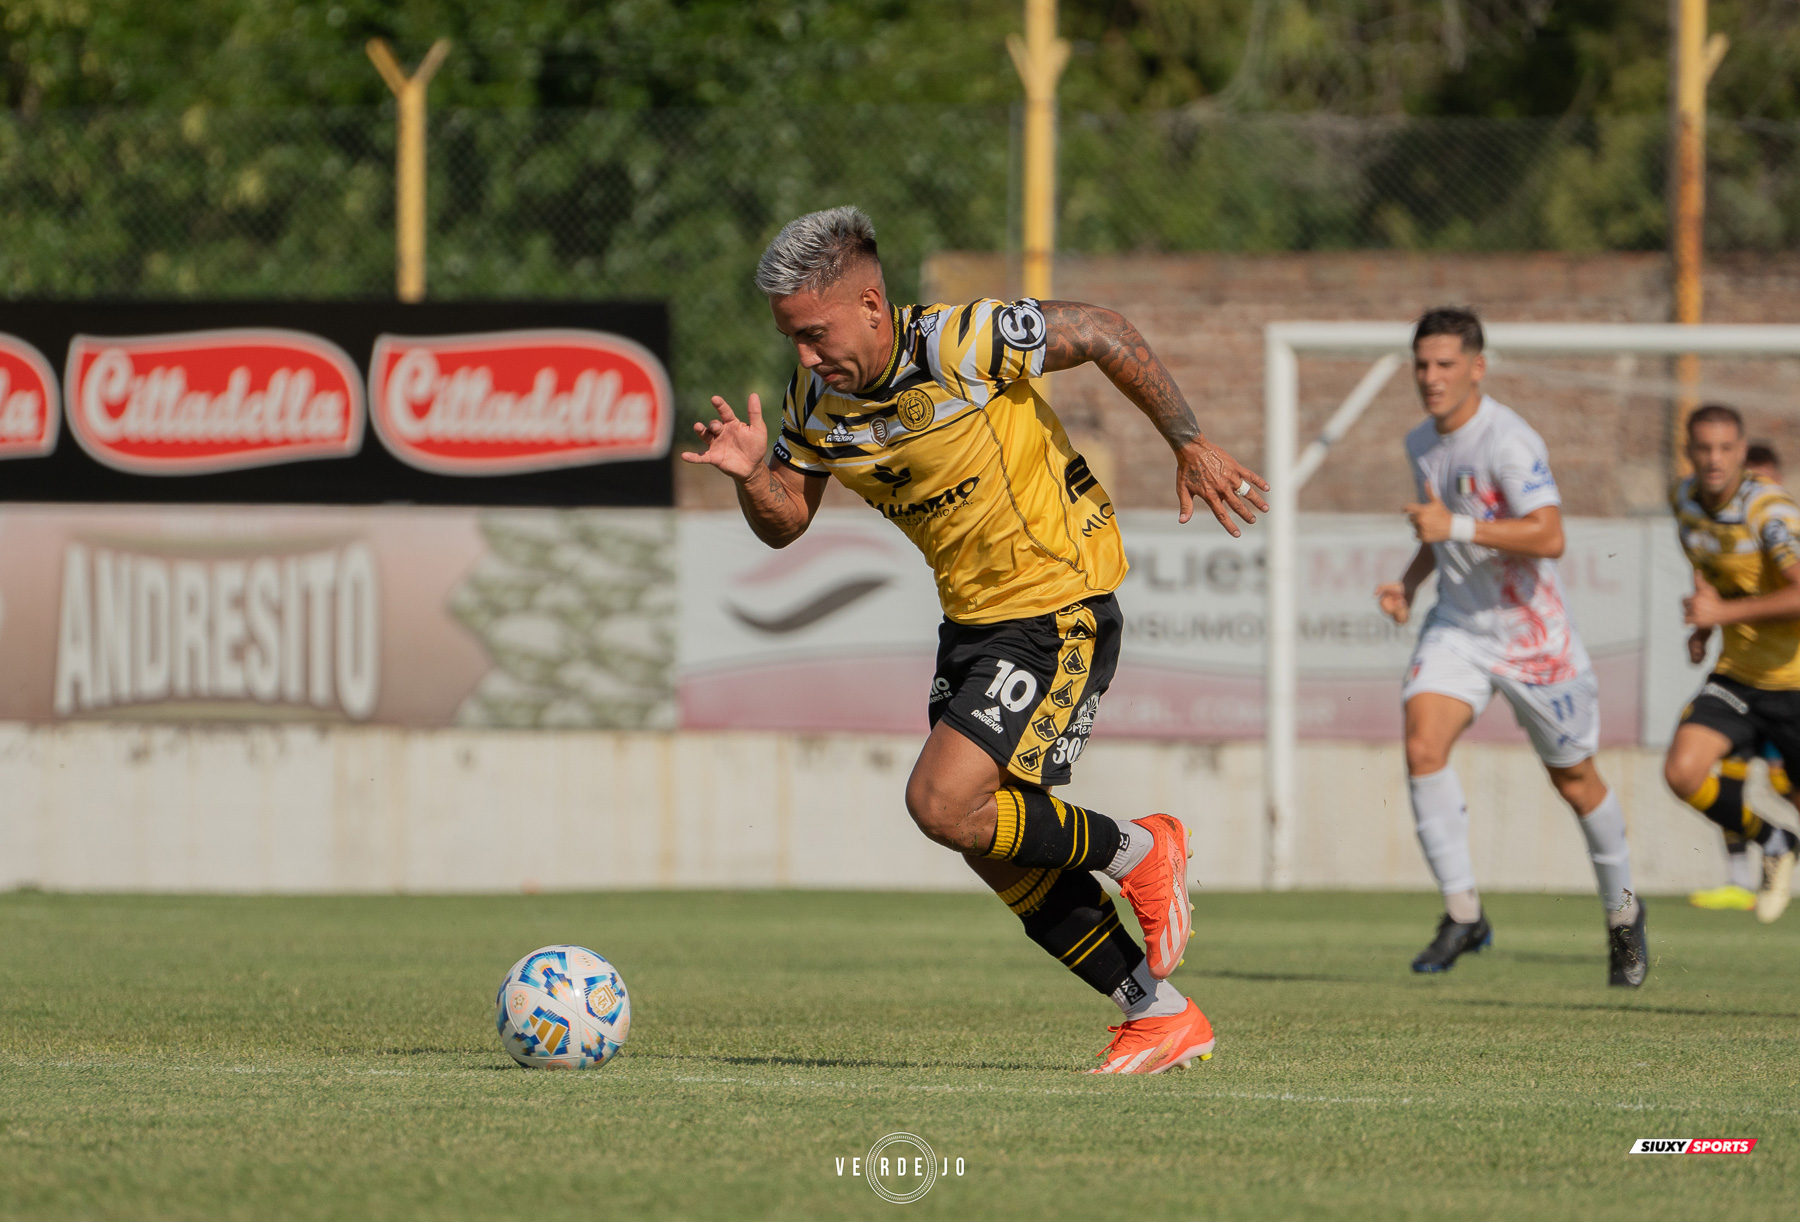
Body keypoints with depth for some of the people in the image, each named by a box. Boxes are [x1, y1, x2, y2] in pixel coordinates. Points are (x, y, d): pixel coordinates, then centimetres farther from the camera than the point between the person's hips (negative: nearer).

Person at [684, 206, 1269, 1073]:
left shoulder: (962, 345, -25)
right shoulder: (815, 400, -4)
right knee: (998, 850, 9)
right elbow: (784, 523, 6)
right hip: (971, 617, 8)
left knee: (945, 804, -18)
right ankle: (1161, 1016, 21)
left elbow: (1101, 335, -14)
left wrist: (1191, 447, -9)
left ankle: (1140, 853, 5)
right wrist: (752, 474, -16)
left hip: (1060, 614, -8)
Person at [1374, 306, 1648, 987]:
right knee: (1423, 745, -18)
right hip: (1457, 625, 6)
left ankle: (1622, 911, 32)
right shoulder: (1421, 444, 5)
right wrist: (1410, 583, 7)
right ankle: (1462, 913, -11)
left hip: (1531, 633, -6)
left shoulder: (1508, 441, -20)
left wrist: (1456, 527, -34)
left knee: (1574, 778, 8)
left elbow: (1548, 536, -31)